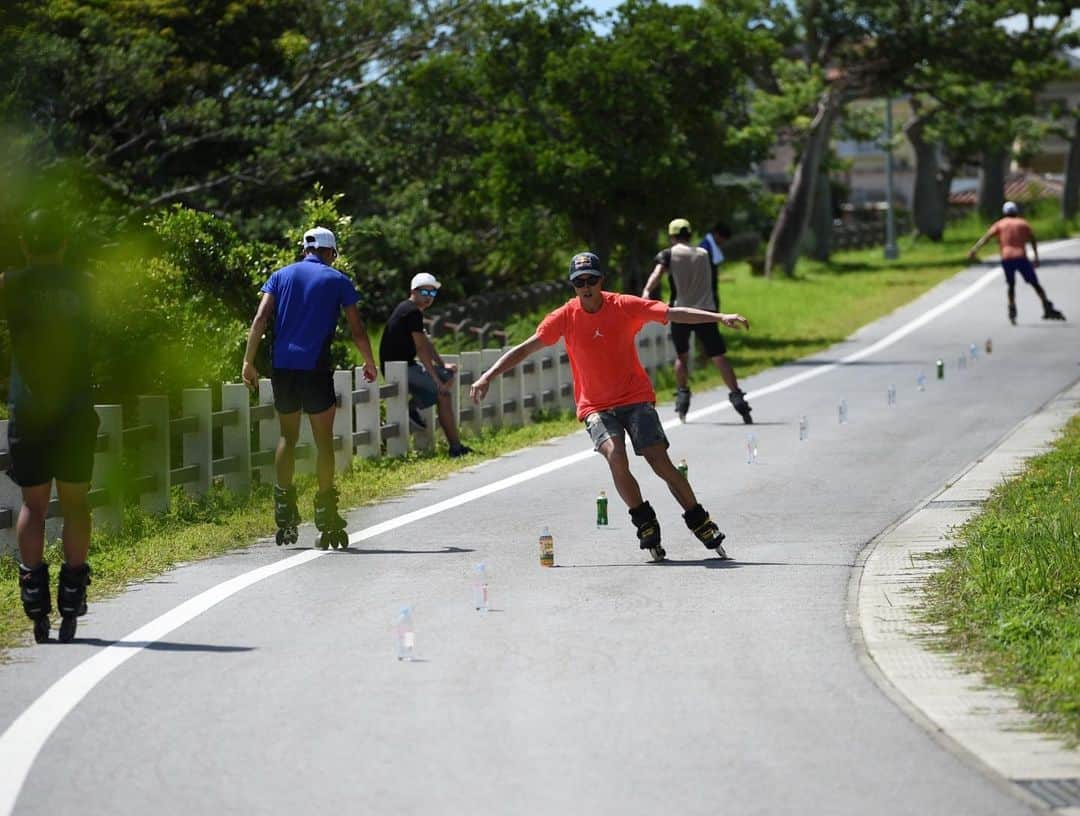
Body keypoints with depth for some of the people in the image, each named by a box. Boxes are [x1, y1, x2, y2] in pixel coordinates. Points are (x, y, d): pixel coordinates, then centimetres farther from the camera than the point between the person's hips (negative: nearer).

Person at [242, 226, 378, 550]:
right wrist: (370, 364, 20)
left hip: (282, 366, 3)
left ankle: (284, 513, 13)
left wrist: (248, 362, -1)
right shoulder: (337, 280, 6)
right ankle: (326, 520, 1)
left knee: (288, 436, 17)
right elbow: (357, 330, 5)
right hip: (316, 366, -3)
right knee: (324, 440, 4)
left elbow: (260, 319, -1)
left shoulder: (282, 276, 11)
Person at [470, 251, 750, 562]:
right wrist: (488, 376, -12)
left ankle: (701, 524, 6)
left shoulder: (624, 306, -7)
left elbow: (674, 313, -11)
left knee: (661, 463, -11)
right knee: (615, 456, -25)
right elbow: (526, 348, -5)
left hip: (636, 397, 0)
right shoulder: (565, 317, -6)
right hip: (595, 406, 0)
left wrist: (719, 317, -21)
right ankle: (645, 523, -8)